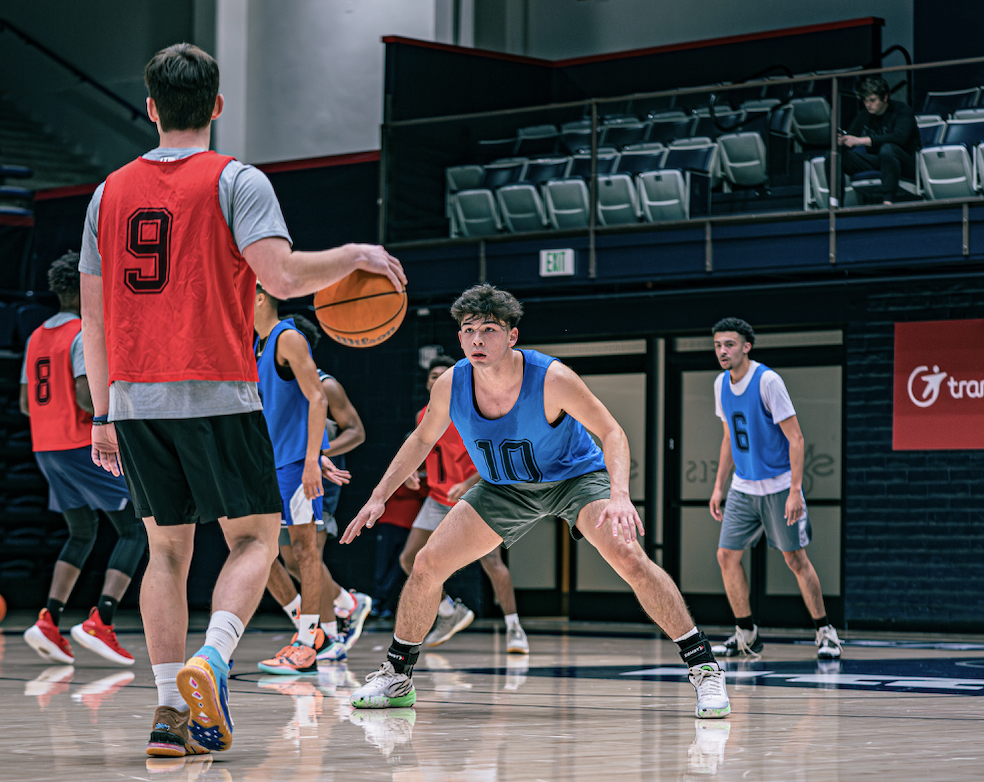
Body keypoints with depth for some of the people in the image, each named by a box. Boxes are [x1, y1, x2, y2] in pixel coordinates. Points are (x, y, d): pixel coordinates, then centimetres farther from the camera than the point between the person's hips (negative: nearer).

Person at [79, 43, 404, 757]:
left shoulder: (111, 192, 12)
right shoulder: (235, 181, -3)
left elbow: (93, 317, 13)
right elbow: (281, 276, -17)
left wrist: (104, 415, 19)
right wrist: (356, 256, 0)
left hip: (134, 398, 4)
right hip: (215, 396, -4)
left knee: (168, 548, 10)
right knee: (255, 537, 6)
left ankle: (171, 711, 2)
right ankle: (211, 661, -18)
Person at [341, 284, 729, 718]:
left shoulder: (551, 379, -31)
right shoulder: (450, 385, -19)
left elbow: (611, 432, -24)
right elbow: (423, 439, 2)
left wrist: (619, 496, -40)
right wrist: (379, 497, -2)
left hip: (575, 475, -4)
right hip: (503, 487, 4)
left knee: (629, 558, -27)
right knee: (426, 565, -6)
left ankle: (704, 667, -18)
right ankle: (395, 677, 13)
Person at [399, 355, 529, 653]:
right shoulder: (423, 417, 5)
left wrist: (468, 484, -30)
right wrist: (411, 472, 0)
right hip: (438, 500, 6)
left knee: (491, 561, -16)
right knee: (409, 560, 0)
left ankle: (514, 628, -4)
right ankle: (451, 613, 18)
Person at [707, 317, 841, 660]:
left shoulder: (767, 381, -17)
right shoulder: (721, 384, 4)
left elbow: (795, 439, -17)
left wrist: (795, 491, -23)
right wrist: (719, 486, 14)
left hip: (779, 486, -6)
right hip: (743, 488, 6)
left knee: (796, 558, -4)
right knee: (727, 555, -1)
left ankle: (825, 632, 7)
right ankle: (746, 635, 12)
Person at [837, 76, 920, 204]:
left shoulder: (901, 111, -9)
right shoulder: (863, 116, 9)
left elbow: (900, 137, -28)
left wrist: (860, 140, -33)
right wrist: (841, 141, -23)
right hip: (877, 162, 5)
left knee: (887, 148, -40)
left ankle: (887, 201, -46)